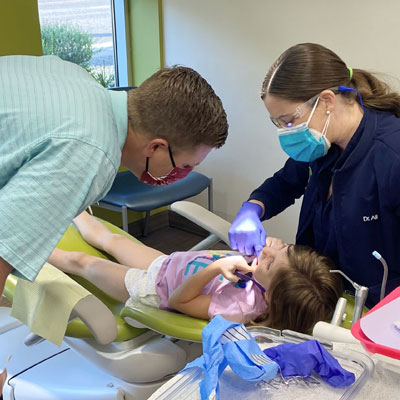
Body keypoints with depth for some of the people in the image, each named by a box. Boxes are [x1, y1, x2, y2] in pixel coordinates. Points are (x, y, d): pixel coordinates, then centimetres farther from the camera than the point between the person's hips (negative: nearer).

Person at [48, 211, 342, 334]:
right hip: (168, 261, 6)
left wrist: (215, 267, -45)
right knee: (109, 238, 27)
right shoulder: (279, 261, -24)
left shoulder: (241, 307, -41)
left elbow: (177, 299, -31)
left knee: (82, 261, 14)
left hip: (151, 289, -6)